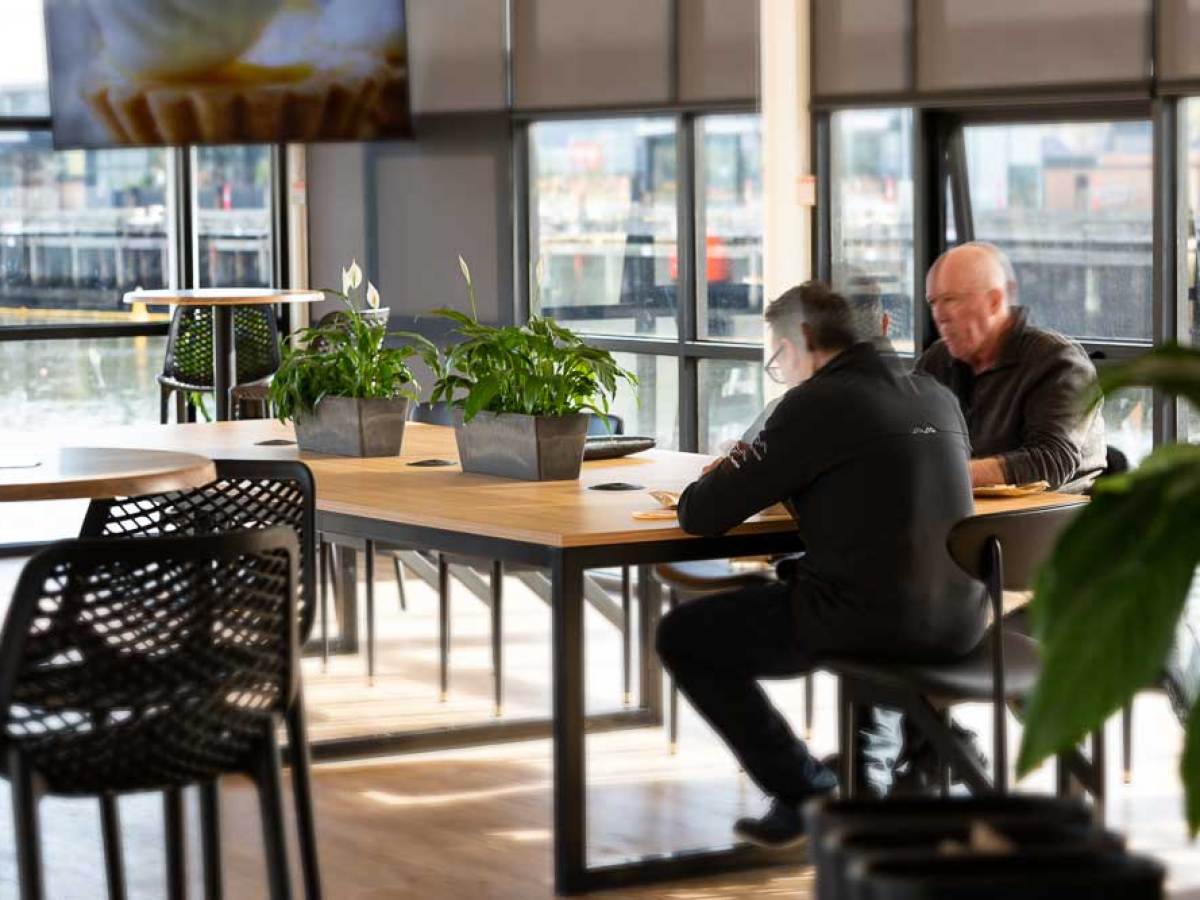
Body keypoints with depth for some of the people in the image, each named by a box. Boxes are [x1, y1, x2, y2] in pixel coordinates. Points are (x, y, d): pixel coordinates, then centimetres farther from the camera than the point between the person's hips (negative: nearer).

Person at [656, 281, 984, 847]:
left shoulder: (814, 404, -10)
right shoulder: (938, 398, 10)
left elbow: (701, 515, -8)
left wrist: (703, 488, 16)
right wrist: (777, 481, 23)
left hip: (867, 625, -7)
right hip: (959, 625, 8)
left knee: (682, 636, 11)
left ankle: (804, 791, 12)